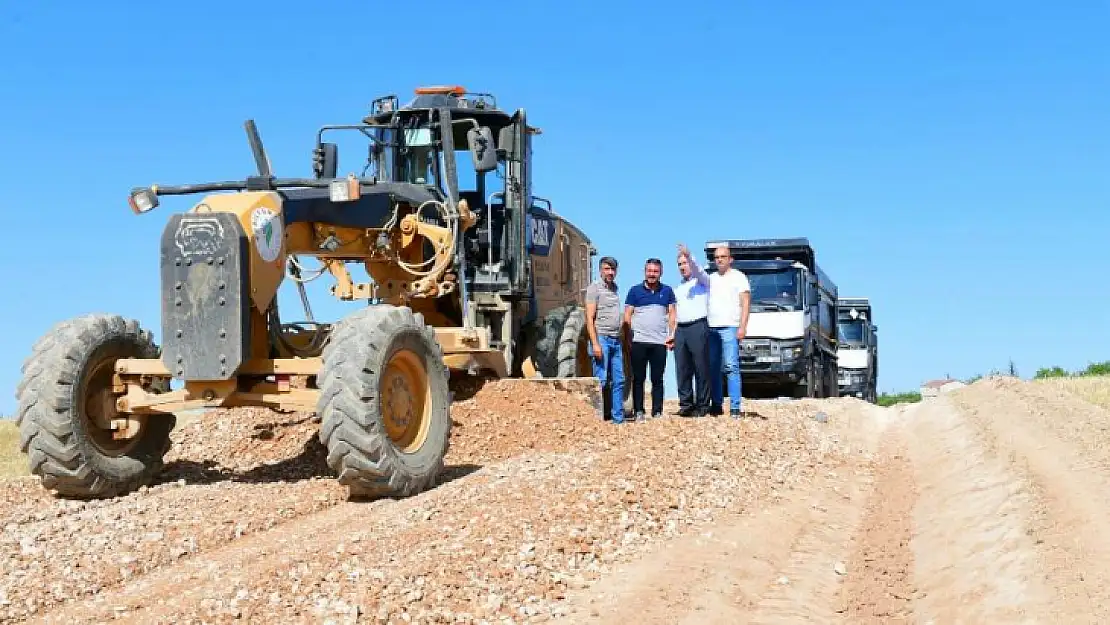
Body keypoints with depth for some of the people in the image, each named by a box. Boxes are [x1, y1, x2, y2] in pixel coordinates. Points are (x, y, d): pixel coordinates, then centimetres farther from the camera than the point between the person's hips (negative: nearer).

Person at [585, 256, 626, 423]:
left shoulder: (614, 287, 17)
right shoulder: (594, 288, -4)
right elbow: (589, 318, -10)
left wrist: (620, 338, 16)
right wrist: (595, 344, -18)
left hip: (616, 340, 7)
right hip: (601, 338, -7)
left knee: (619, 381, 7)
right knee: (601, 381, -8)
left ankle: (618, 416, 12)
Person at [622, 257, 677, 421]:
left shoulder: (667, 291, 11)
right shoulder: (635, 291, 5)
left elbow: (672, 313, 11)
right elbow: (627, 315, 4)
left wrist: (672, 334, -2)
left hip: (660, 342, 2)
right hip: (639, 341, -2)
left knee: (657, 379, 6)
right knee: (638, 378, 2)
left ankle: (657, 412, 11)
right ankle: (638, 411, 7)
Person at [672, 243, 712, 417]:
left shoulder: (702, 280, 7)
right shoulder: (678, 288, 26)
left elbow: (697, 270, -17)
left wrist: (688, 255, -33)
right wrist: (673, 334, 16)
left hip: (698, 327, -6)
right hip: (680, 330, 6)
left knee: (701, 368, -5)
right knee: (682, 369, 1)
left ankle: (702, 405, -3)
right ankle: (685, 404, 4)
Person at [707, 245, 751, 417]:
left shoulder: (738, 277, 6)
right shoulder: (711, 279, 22)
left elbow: (746, 302, -2)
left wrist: (743, 326, -12)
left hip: (730, 327, -6)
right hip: (711, 328, 6)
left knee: (731, 367, -12)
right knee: (713, 369, 3)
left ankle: (735, 407, -15)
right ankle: (717, 405, 8)